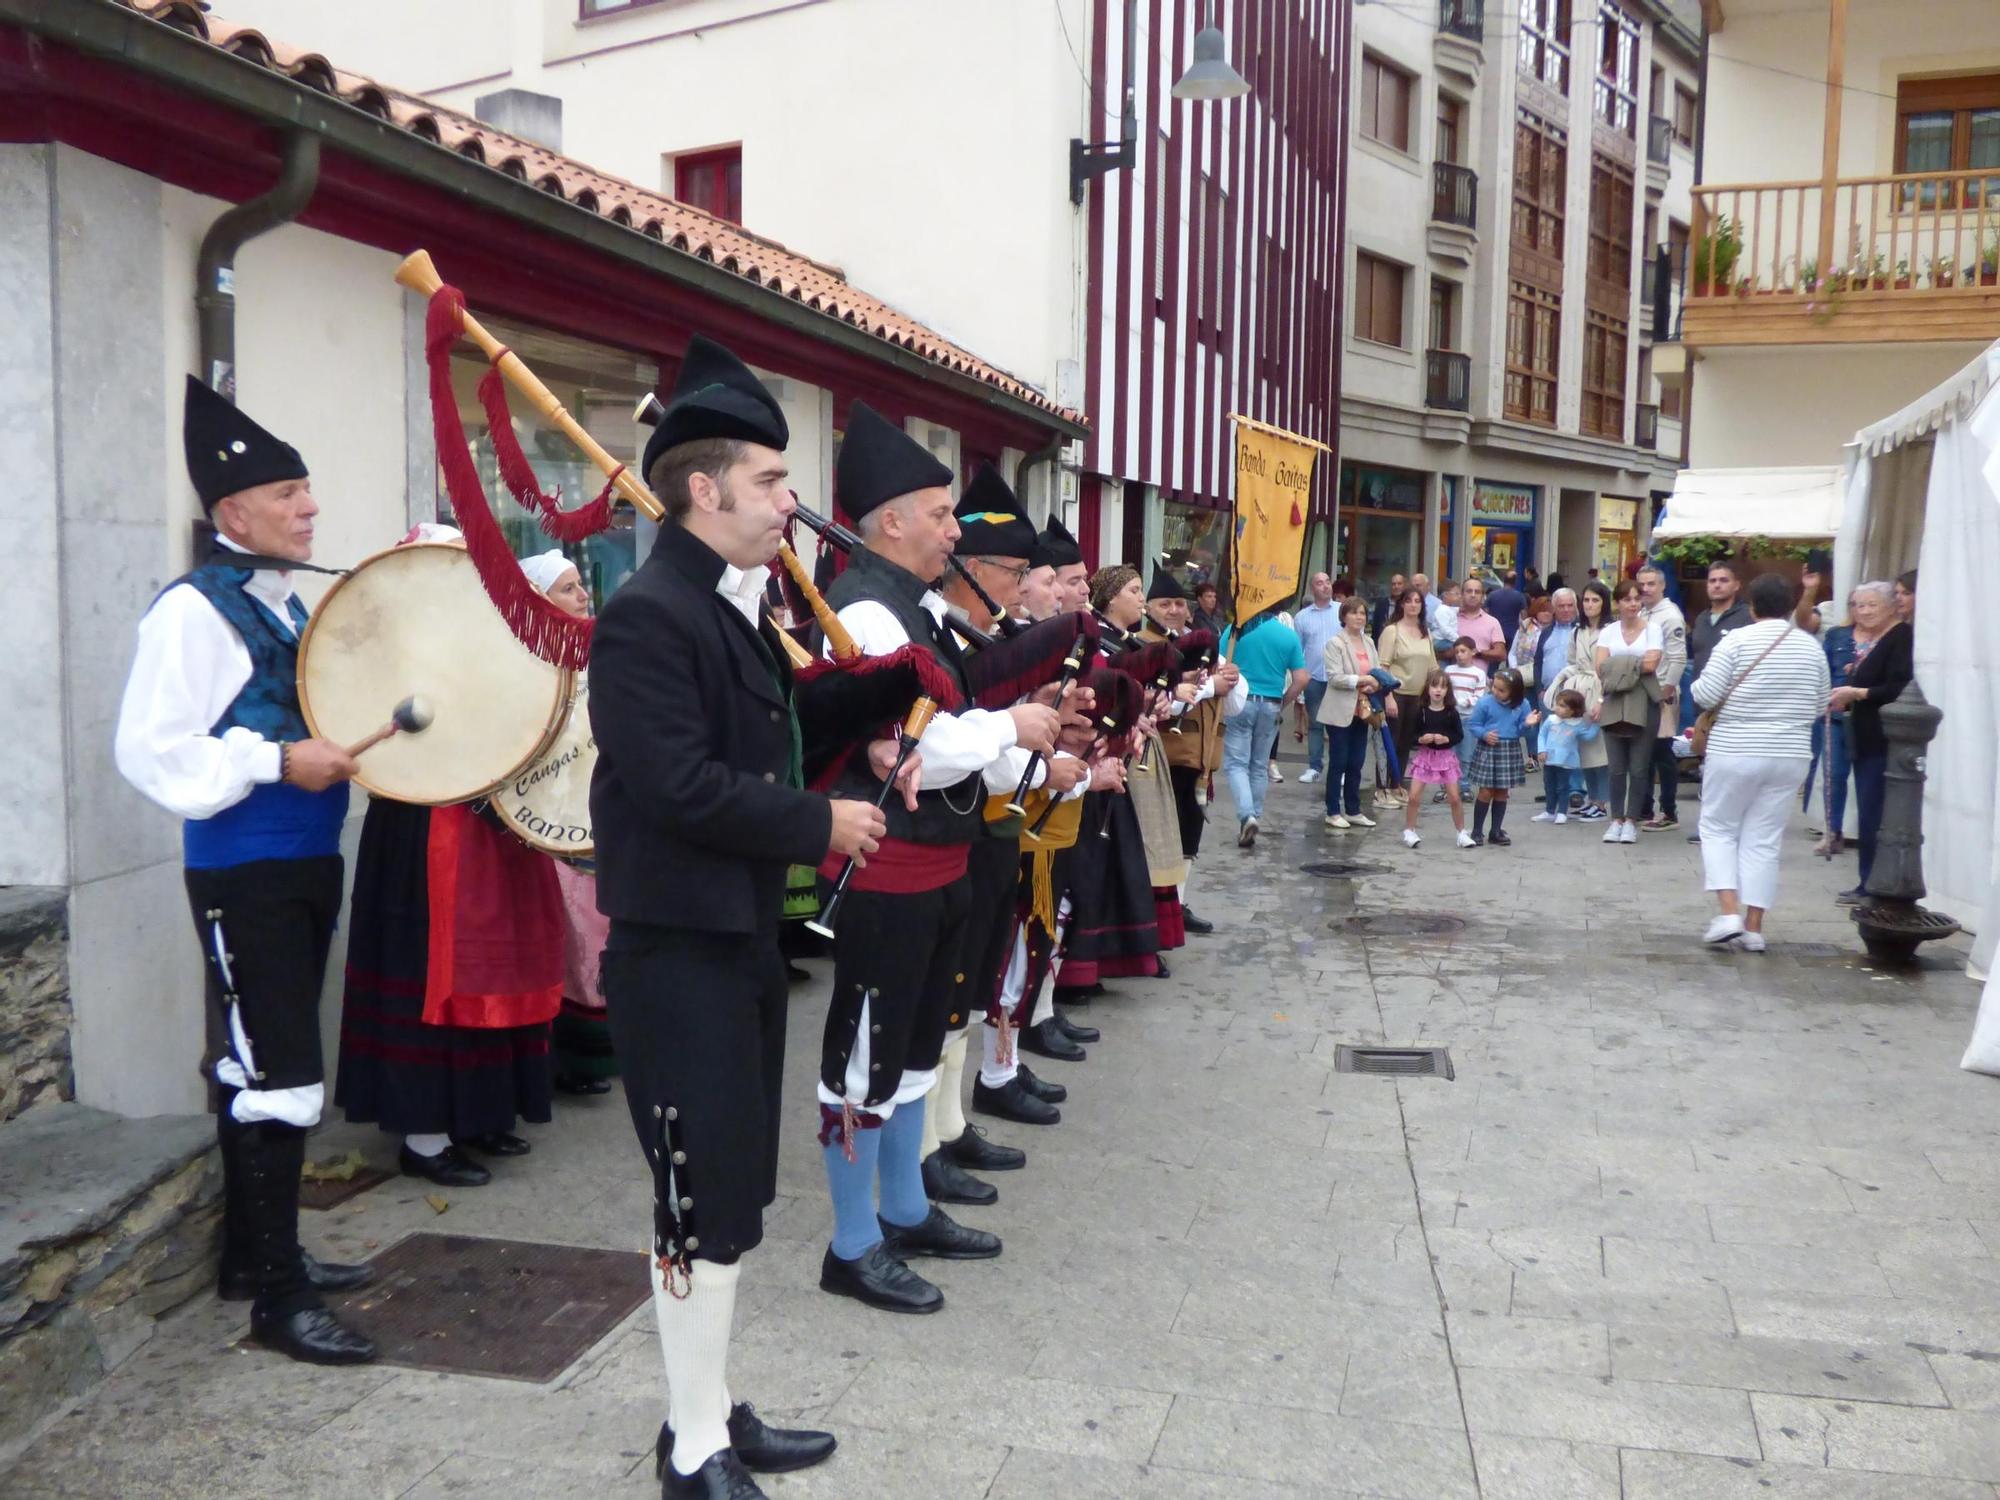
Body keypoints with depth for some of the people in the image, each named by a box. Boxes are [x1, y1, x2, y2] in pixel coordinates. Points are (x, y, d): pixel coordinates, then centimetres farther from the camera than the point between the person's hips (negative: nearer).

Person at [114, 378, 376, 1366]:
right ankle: (278, 1300, 3)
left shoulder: (288, 606, 13)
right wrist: (278, 761, -23)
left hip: (306, 866, 9)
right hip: (243, 876, -9)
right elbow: (149, 751, -19)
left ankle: (255, 1256, 31)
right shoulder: (193, 610, -13)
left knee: (257, 1073, 18)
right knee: (278, 1081, -7)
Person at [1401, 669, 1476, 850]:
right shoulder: (1421, 711, -6)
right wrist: (1420, 739, -22)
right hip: (1424, 755, 0)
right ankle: (1409, 831, 11)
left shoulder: (1451, 712, -4)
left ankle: (1462, 833, 16)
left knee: (1454, 798, 2)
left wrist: (1446, 739, -19)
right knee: (1414, 797, -4)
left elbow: (1460, 735, -2)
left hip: (1446, 756, 0)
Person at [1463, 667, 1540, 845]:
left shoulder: (1522, 705, -1)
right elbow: (1472, 725, -3)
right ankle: (1477, 831, 10)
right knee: (1486, 792, -2)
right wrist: (1484, 734, -20)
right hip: (1488, 750, -3)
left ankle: (1497, 831, 22)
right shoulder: (1485, 703, -9)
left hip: (1510, 751, 3)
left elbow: (1520, 731, 7)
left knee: (1502, 792, 11)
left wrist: (1528, 724, -13)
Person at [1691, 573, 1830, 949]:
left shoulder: (1737, 640, -9)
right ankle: (1753, 927, 9)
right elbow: (1819, 707, 11)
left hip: (1734, 752, -4)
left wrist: (1696, 686, 9)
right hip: (1790, 756, 4)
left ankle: (1728, 912, -3)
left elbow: (1706, 695, -13)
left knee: (1718, 828, 10)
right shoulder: (1812, 648, 5)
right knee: (1764, 839, 9)